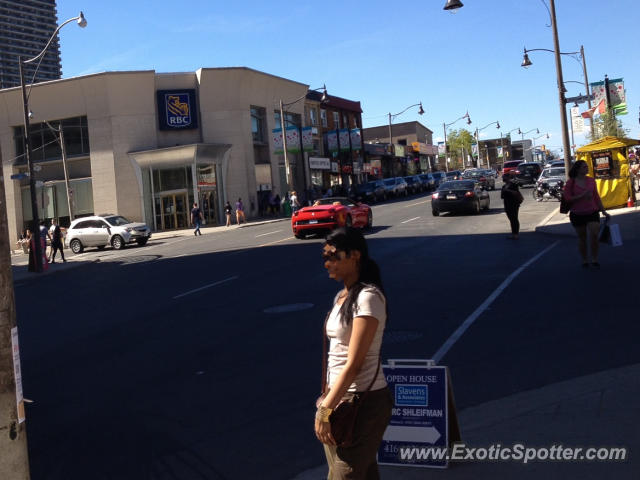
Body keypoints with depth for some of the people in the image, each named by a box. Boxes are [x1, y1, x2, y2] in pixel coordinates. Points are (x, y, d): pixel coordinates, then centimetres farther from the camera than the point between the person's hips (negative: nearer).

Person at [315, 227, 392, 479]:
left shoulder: (368, 297, -17)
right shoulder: (342, 295, 9)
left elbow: (354, 363, -22)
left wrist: (325, 410, -21)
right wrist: (327, 400, 11)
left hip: (362, 401, -8)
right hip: (340, 394, 8)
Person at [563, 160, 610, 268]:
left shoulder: (591, 181, 5)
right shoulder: (571, 182, -5)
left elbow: (596, 197, 12)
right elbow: (567, 198, -11)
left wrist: (603, 211, 12)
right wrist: (582, 196, -20)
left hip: (592, 212, 2)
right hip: (577, 214, -2)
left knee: (594, 235, -11)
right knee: (582, 238, 8)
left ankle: (594, 260, 5)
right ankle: (584, 260, 24)